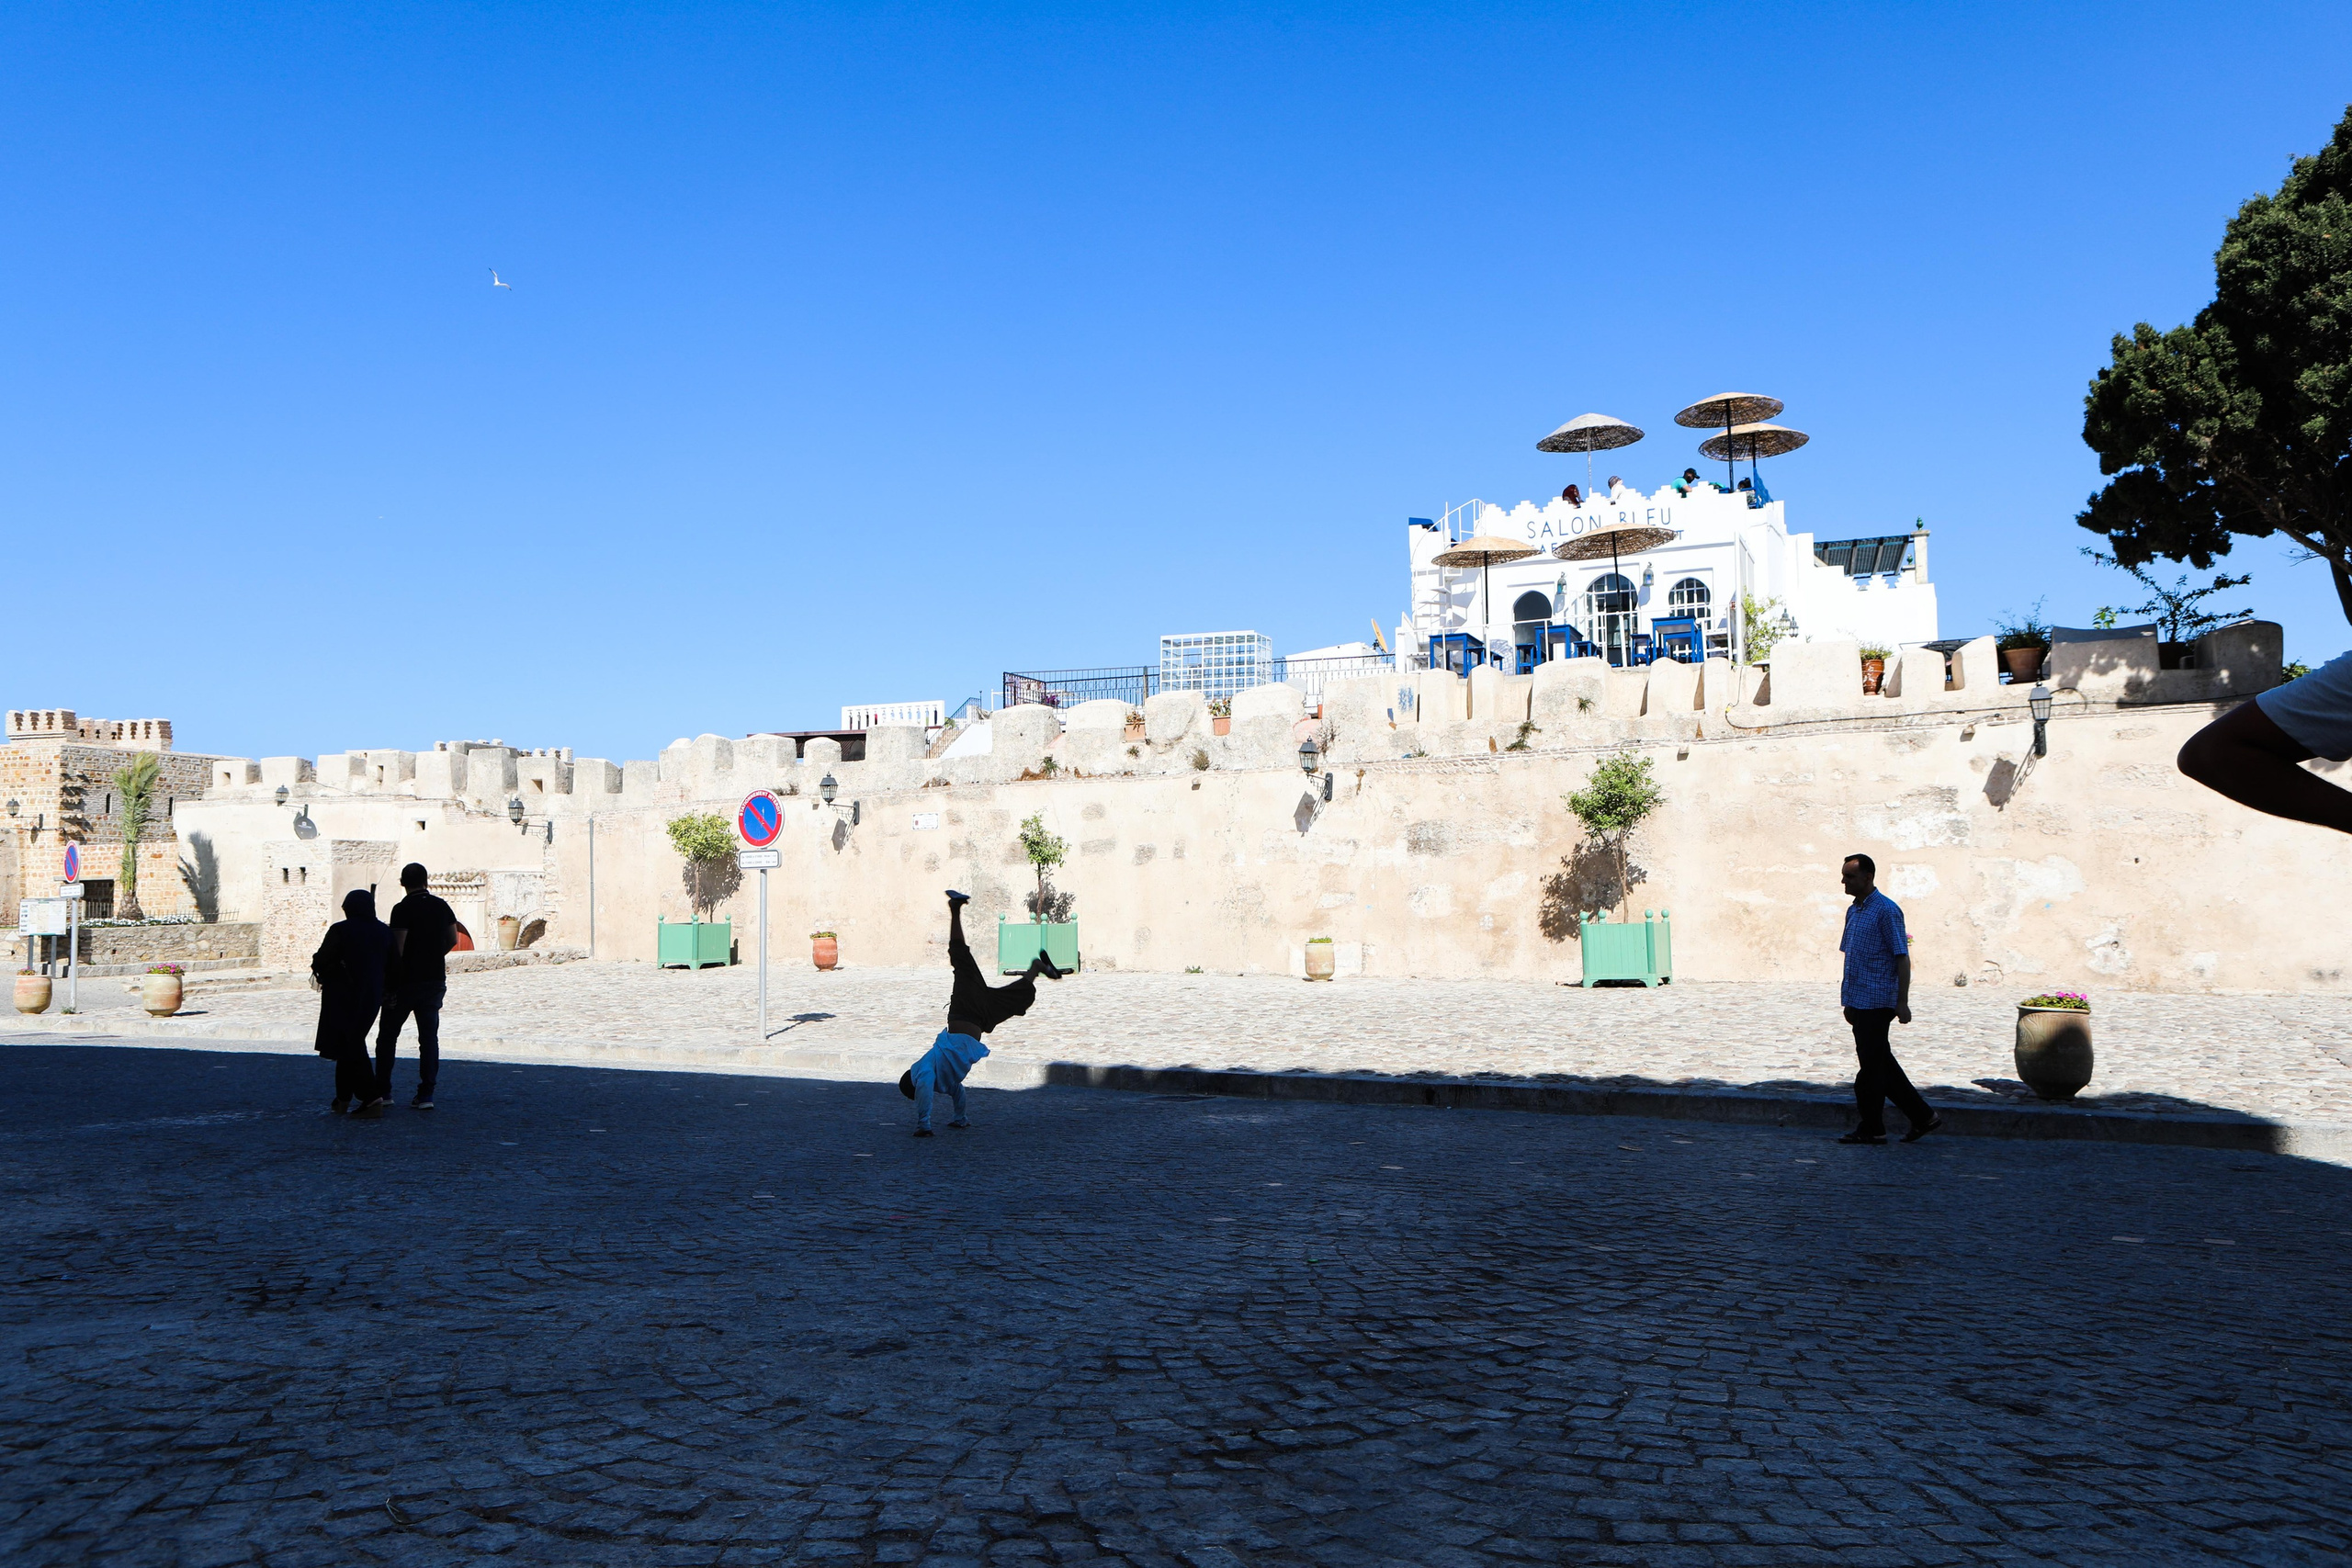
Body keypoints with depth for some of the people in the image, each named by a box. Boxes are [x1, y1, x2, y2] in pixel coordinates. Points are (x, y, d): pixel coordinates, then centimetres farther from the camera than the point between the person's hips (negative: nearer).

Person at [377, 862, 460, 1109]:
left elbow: (398, 949, -16)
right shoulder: (442, 906, 5)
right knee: (429, 1036, 6)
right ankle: (426, 1094, 2)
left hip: (407, 981, -4)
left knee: (388, 1035, 10)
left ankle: (382, 1091, 14)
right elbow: (453, 939, 12)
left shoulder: (402, 909, -12)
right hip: (436, 980, 5)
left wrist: (392, 981, -9)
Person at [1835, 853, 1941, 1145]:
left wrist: (1902, 1001, -18)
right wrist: (1848, 1001, 22)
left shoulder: (1887, 910, -12)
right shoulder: (1853, 911, 15)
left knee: (1871, 1066, -3)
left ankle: (1871, 1129, 5)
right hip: (1858, 1000, 9)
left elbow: (1902, 957, -14)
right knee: (1882, 1063, 12)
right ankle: (1922, 1116, 20)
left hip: (1877, 1001, -9)